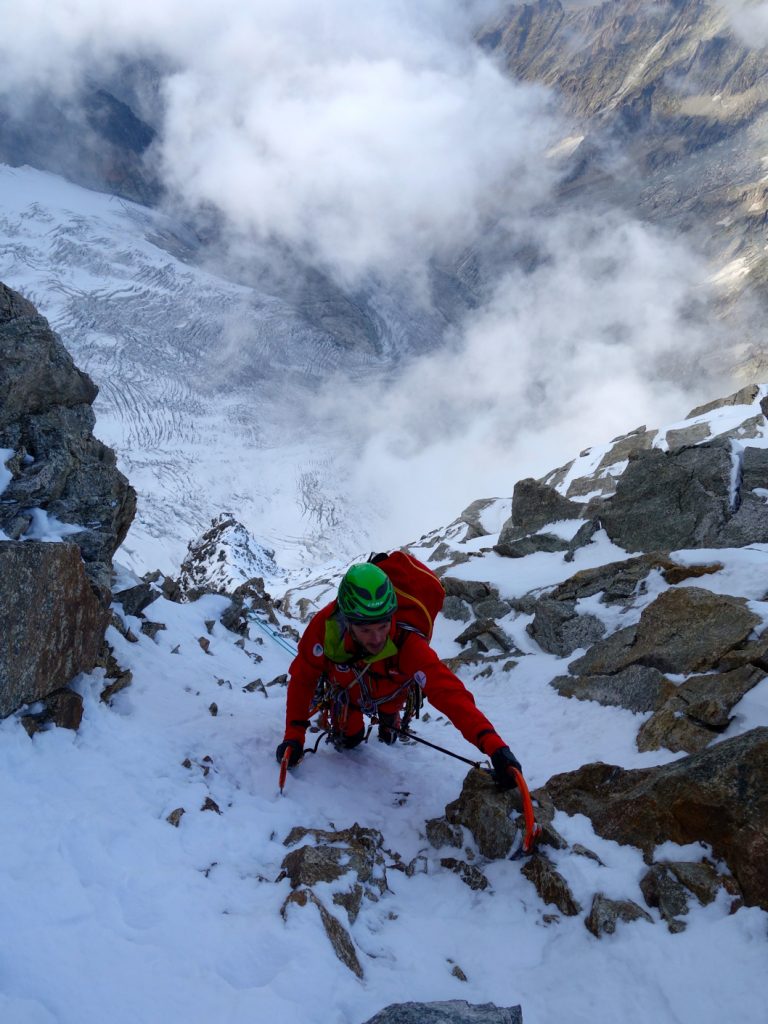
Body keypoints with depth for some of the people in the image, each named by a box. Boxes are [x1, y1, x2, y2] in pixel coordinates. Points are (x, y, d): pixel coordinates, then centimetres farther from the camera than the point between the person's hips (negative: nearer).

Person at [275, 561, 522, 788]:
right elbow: (302, 678, -28)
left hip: (389, 692, 1)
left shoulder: (407, 645, -47)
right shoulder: (326, 626, -44)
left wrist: (493, 745, -65)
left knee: (388, 736, 22)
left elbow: (449, 693, -54)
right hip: (345, 688, 0)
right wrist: (294, 736, -31)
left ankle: (390, 722, 55)